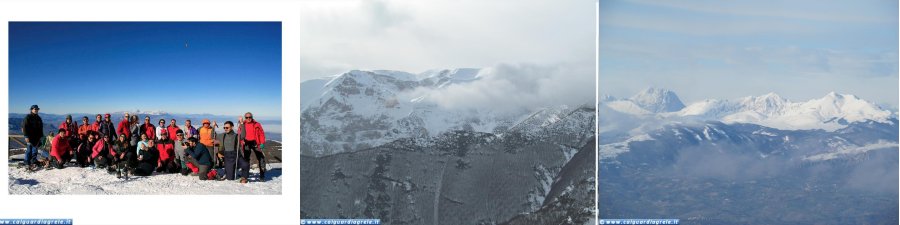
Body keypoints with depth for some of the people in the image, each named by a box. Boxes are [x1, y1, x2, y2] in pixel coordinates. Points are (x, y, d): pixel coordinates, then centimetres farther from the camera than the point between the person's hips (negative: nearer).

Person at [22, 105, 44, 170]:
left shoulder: (38, 118, 15)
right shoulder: (28, 117, -5)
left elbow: (41, 128, 20)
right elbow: (24, 127, -10)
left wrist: (40, 136, 16)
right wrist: (26, 136, -16)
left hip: (36, 137, 6)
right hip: (29, 137, -6)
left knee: (35, 151, 6)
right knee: (29, 150, -5)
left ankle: (33, 163, 12)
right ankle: (27, 164, -2)